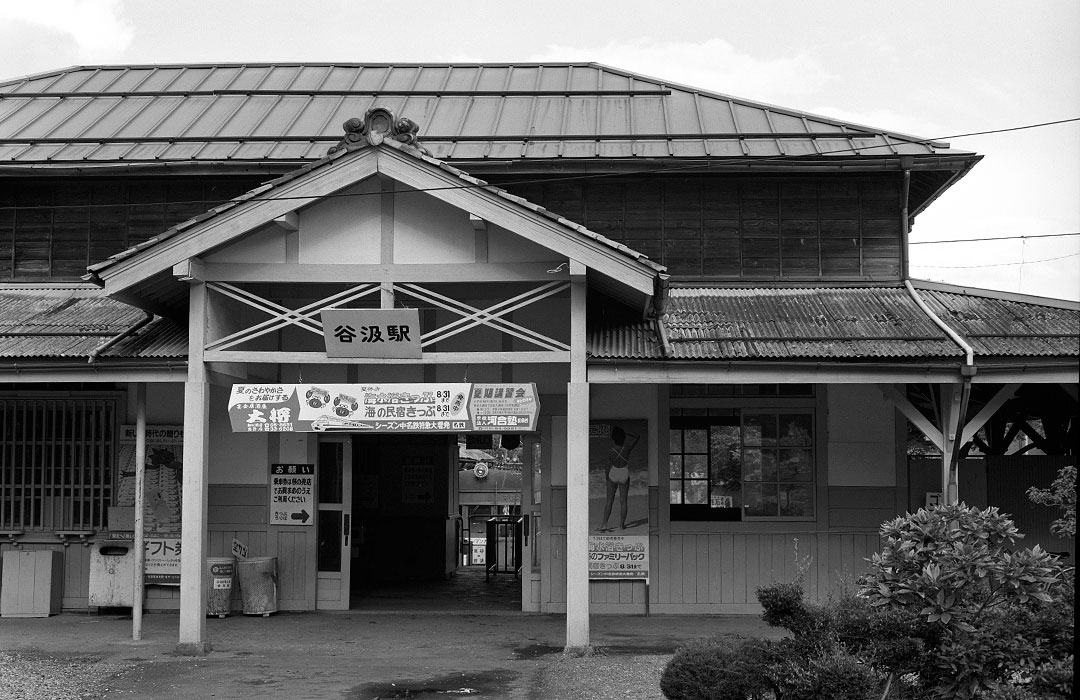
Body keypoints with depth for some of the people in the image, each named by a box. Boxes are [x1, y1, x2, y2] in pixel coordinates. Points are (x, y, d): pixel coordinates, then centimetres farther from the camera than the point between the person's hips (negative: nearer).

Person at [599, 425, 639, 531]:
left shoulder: (610, 452, -18)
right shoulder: (627, 449, -19)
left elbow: (608, 467, -7)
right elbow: (636, 438, -3)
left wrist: (607, 478, 6)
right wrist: (625, 433, -3)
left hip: (613, 475, 0)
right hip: (624, 475, 0)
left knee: (609, 501, 6)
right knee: (623, 500, 11)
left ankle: (604, 524, -3)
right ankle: (622, 524, 16)